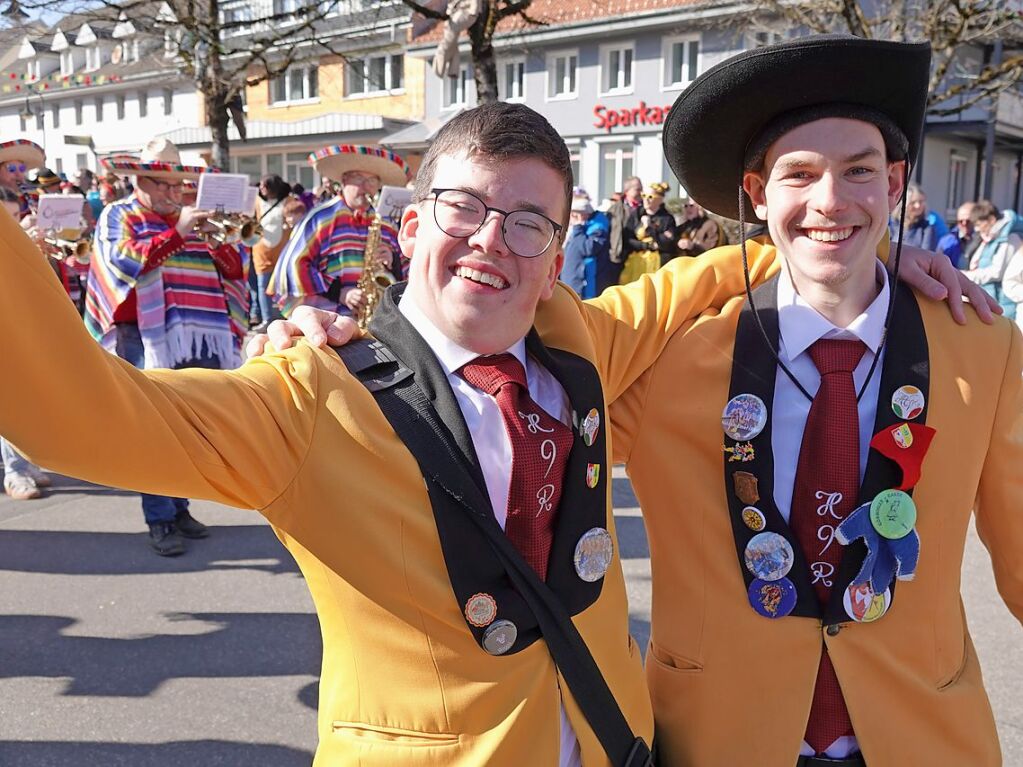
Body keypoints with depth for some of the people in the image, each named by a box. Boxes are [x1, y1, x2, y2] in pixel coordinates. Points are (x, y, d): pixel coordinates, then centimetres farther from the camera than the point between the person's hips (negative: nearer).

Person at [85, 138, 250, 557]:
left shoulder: (192, 218, 17)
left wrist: (219, 239, -10)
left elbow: (235, 270, 9)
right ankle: (159, 520, 2)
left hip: (197, 339, 5)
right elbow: (124, 261, -16)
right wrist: (177, 233, -18)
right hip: (146, 337, -5)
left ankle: (179, 506, 22)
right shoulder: (118, 216, 5)